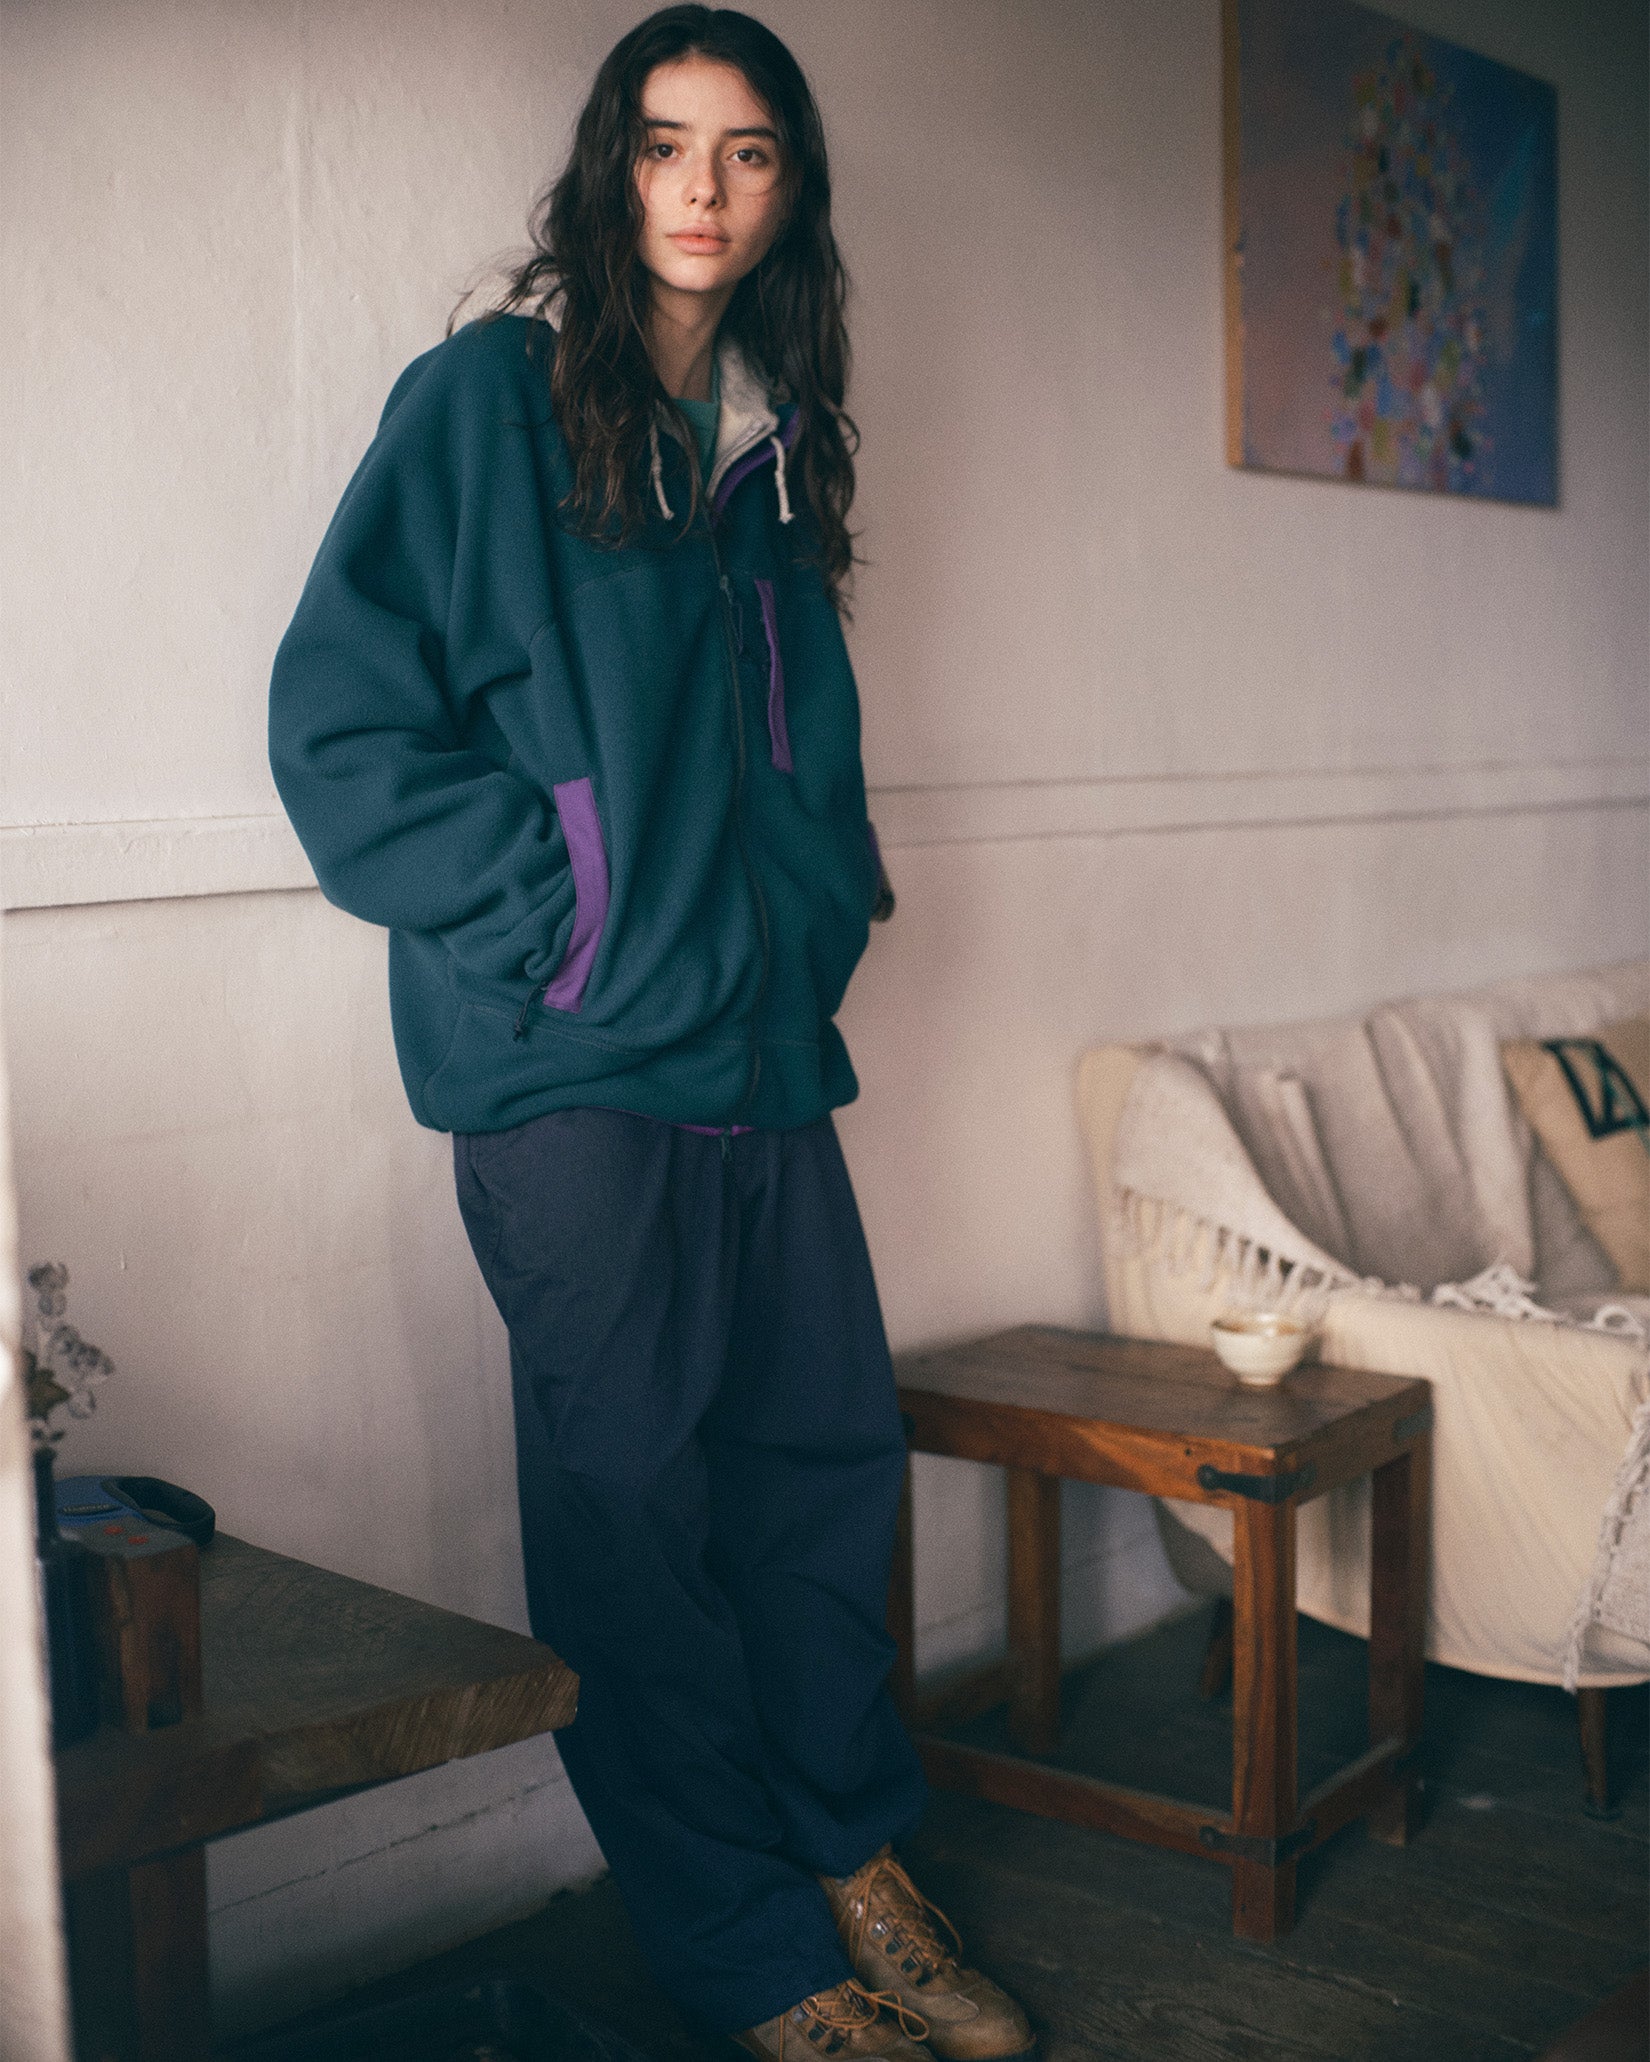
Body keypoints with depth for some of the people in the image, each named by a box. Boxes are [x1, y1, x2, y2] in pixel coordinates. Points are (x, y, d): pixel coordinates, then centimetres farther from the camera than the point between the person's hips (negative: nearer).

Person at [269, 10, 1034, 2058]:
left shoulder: (771, 443, 16)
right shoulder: (487, 397, -4)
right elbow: (339, 714, -9)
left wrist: (826, 903, 13)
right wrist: (553, 917, -11)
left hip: (764, 1043, 7)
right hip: (575, 1062, -6)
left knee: (827, 1449, 11)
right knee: (630, 1502, 1)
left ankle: (855, 1871, 29)